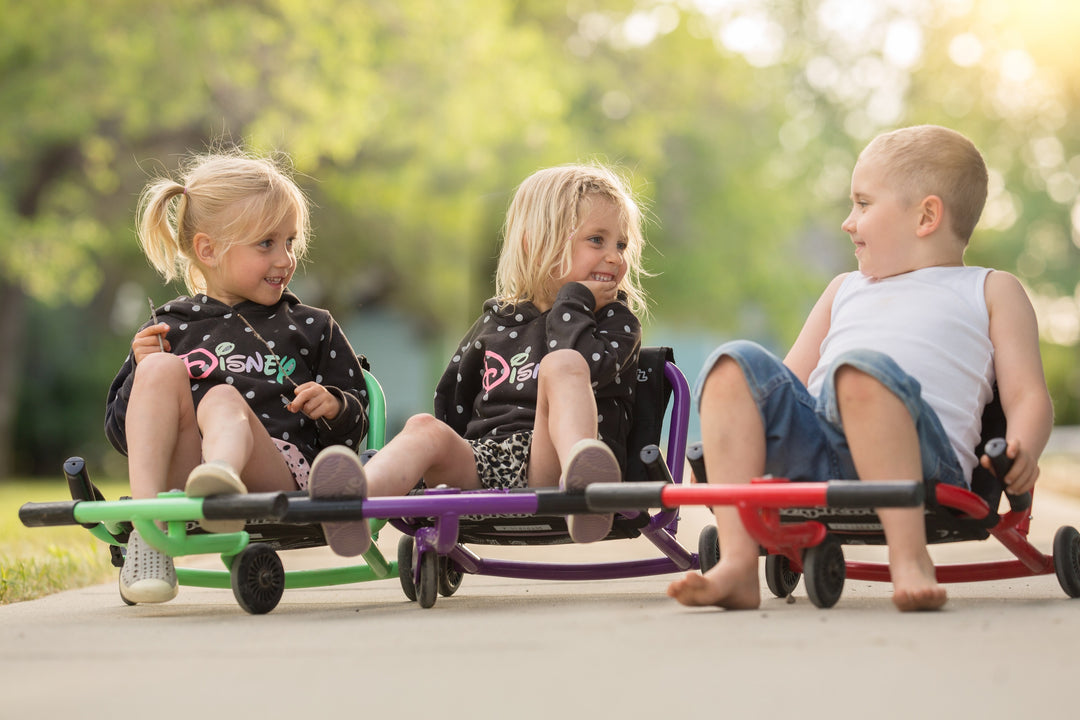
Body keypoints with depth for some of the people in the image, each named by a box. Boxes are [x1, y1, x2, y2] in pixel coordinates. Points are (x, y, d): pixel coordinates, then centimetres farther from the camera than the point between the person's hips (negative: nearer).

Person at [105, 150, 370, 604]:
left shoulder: (310, 329, 22)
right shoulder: (171, 328, 20)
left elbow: (354, 427, 23)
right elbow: (121, 433, 18)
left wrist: (334, 407, 0)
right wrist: (142, 373, 0)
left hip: (278, 474, -1)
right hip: (179, 478, 1)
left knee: (223, 400, -29)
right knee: (164, 370, -19)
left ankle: (221, 477, -67)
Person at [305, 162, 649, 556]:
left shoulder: (616, 322, 14)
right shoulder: (496, 321, 23)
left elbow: (581, 369, -9)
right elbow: (453, 401, 27)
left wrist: (571, 304, 3)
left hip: (550, 463, -4)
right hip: (487, 459, 4)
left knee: (562, 365, -28)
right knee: (425, 428, -25)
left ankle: (583, 489, -60)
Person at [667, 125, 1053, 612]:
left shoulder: (991, 291, 22)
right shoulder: (845, 291, 38)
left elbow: (1028, 394, 10)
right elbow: (791, 383, 36)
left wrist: (1022, 452, -11)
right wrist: (731, 435, 18)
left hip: (922, 453, -5)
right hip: (815, 450, 5)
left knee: (861, 368, -35)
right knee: (735, 364, -17)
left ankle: (910, 561, -40)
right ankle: (736, 564, -27)